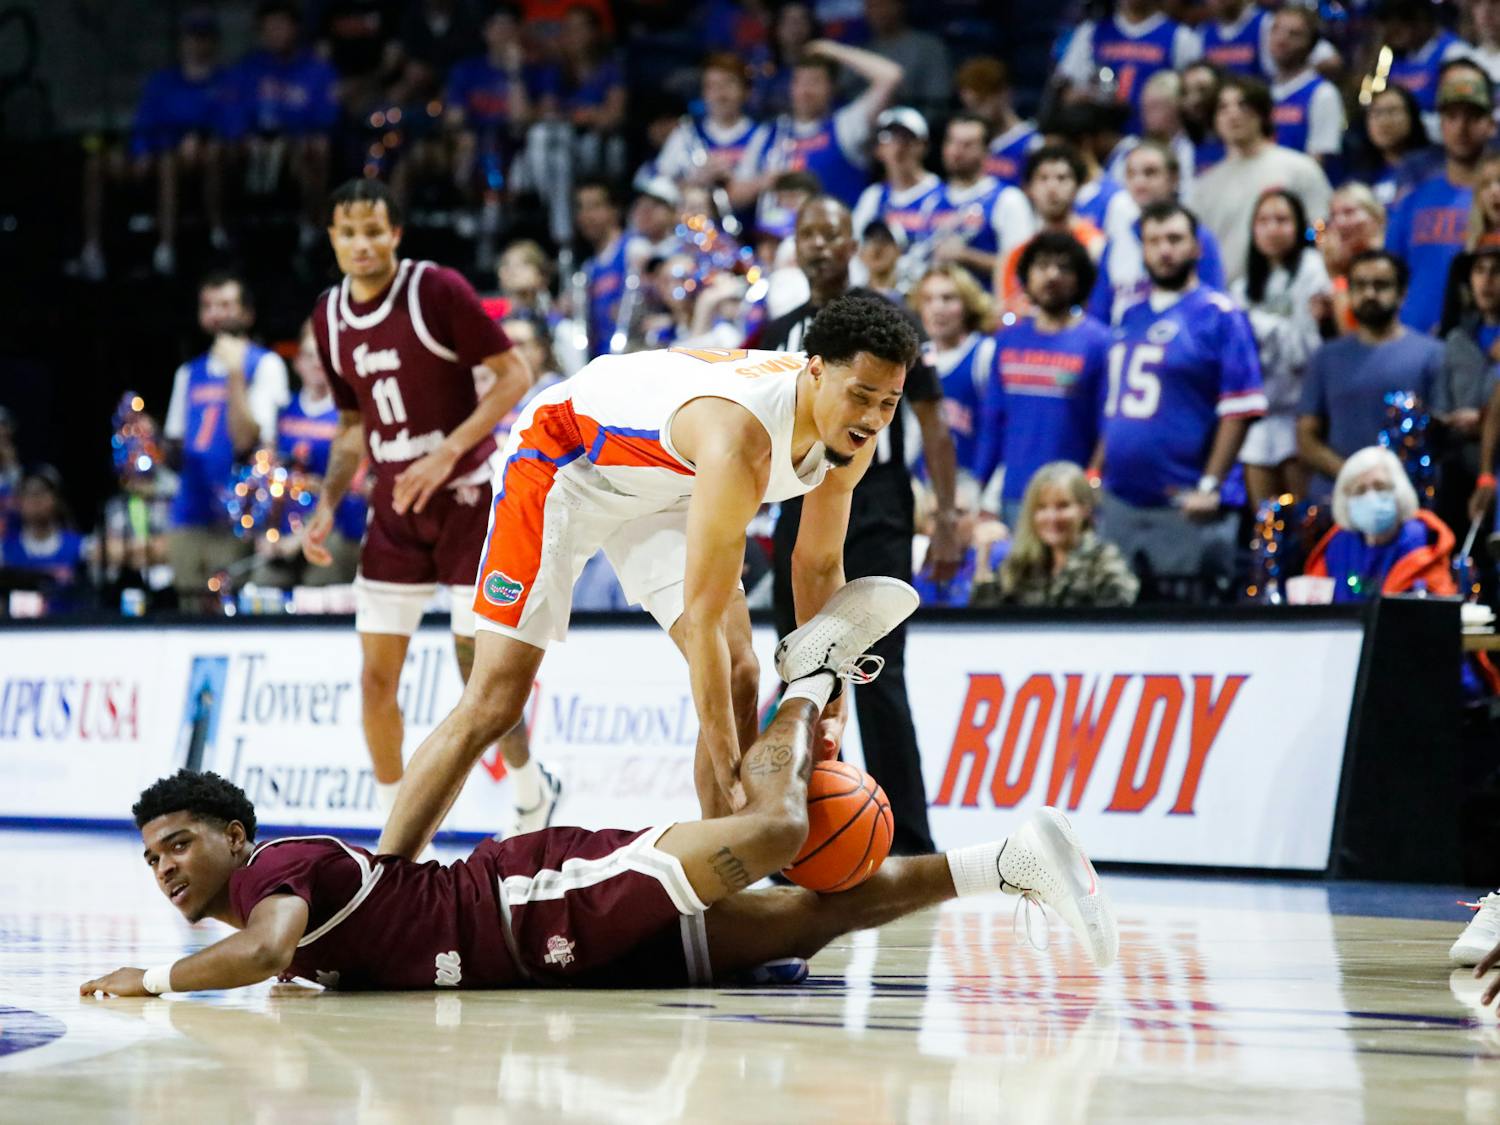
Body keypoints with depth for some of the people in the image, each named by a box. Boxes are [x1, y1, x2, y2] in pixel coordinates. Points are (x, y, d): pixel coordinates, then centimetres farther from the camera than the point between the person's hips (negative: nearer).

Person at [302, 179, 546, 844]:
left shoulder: (437, 290, -14)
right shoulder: (329, 317, 4)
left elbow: (515, 376, -14)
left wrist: (448, 453, -22)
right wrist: (327, 507, 3)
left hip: (466, 496, -5)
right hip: (394, 508, 5)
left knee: (479, 670, -6)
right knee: (376, 676, 0)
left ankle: (532, 797, 19)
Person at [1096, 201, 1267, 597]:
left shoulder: (1219, 316, -4)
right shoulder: (1131, 317, 16)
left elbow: (1239, 411, -11)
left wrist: (1210, 487, -16)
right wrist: (1097, 475, 13)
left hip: (1184, 506, -7)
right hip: (1119, 502, 7)